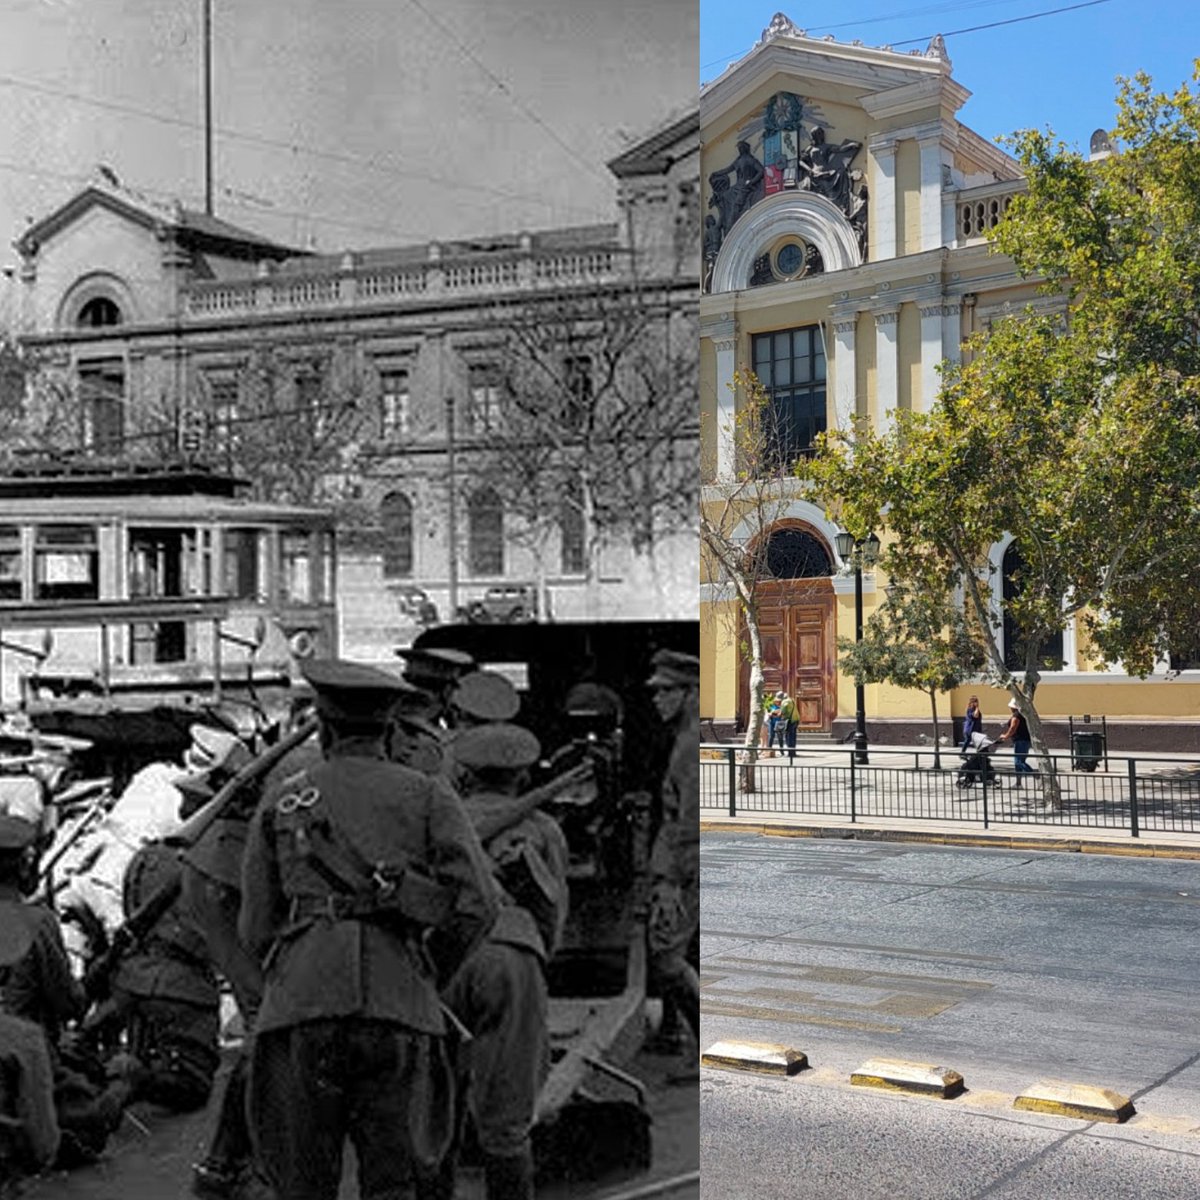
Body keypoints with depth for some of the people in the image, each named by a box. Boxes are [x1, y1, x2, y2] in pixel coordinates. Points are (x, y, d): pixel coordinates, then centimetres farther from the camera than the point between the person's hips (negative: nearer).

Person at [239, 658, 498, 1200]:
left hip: (299, 1007, 0)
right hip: (399, 1011, 0)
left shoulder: (281, 800, 16)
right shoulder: (428, 796, 12)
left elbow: (256, 926, 14)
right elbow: (477, 902, 0)